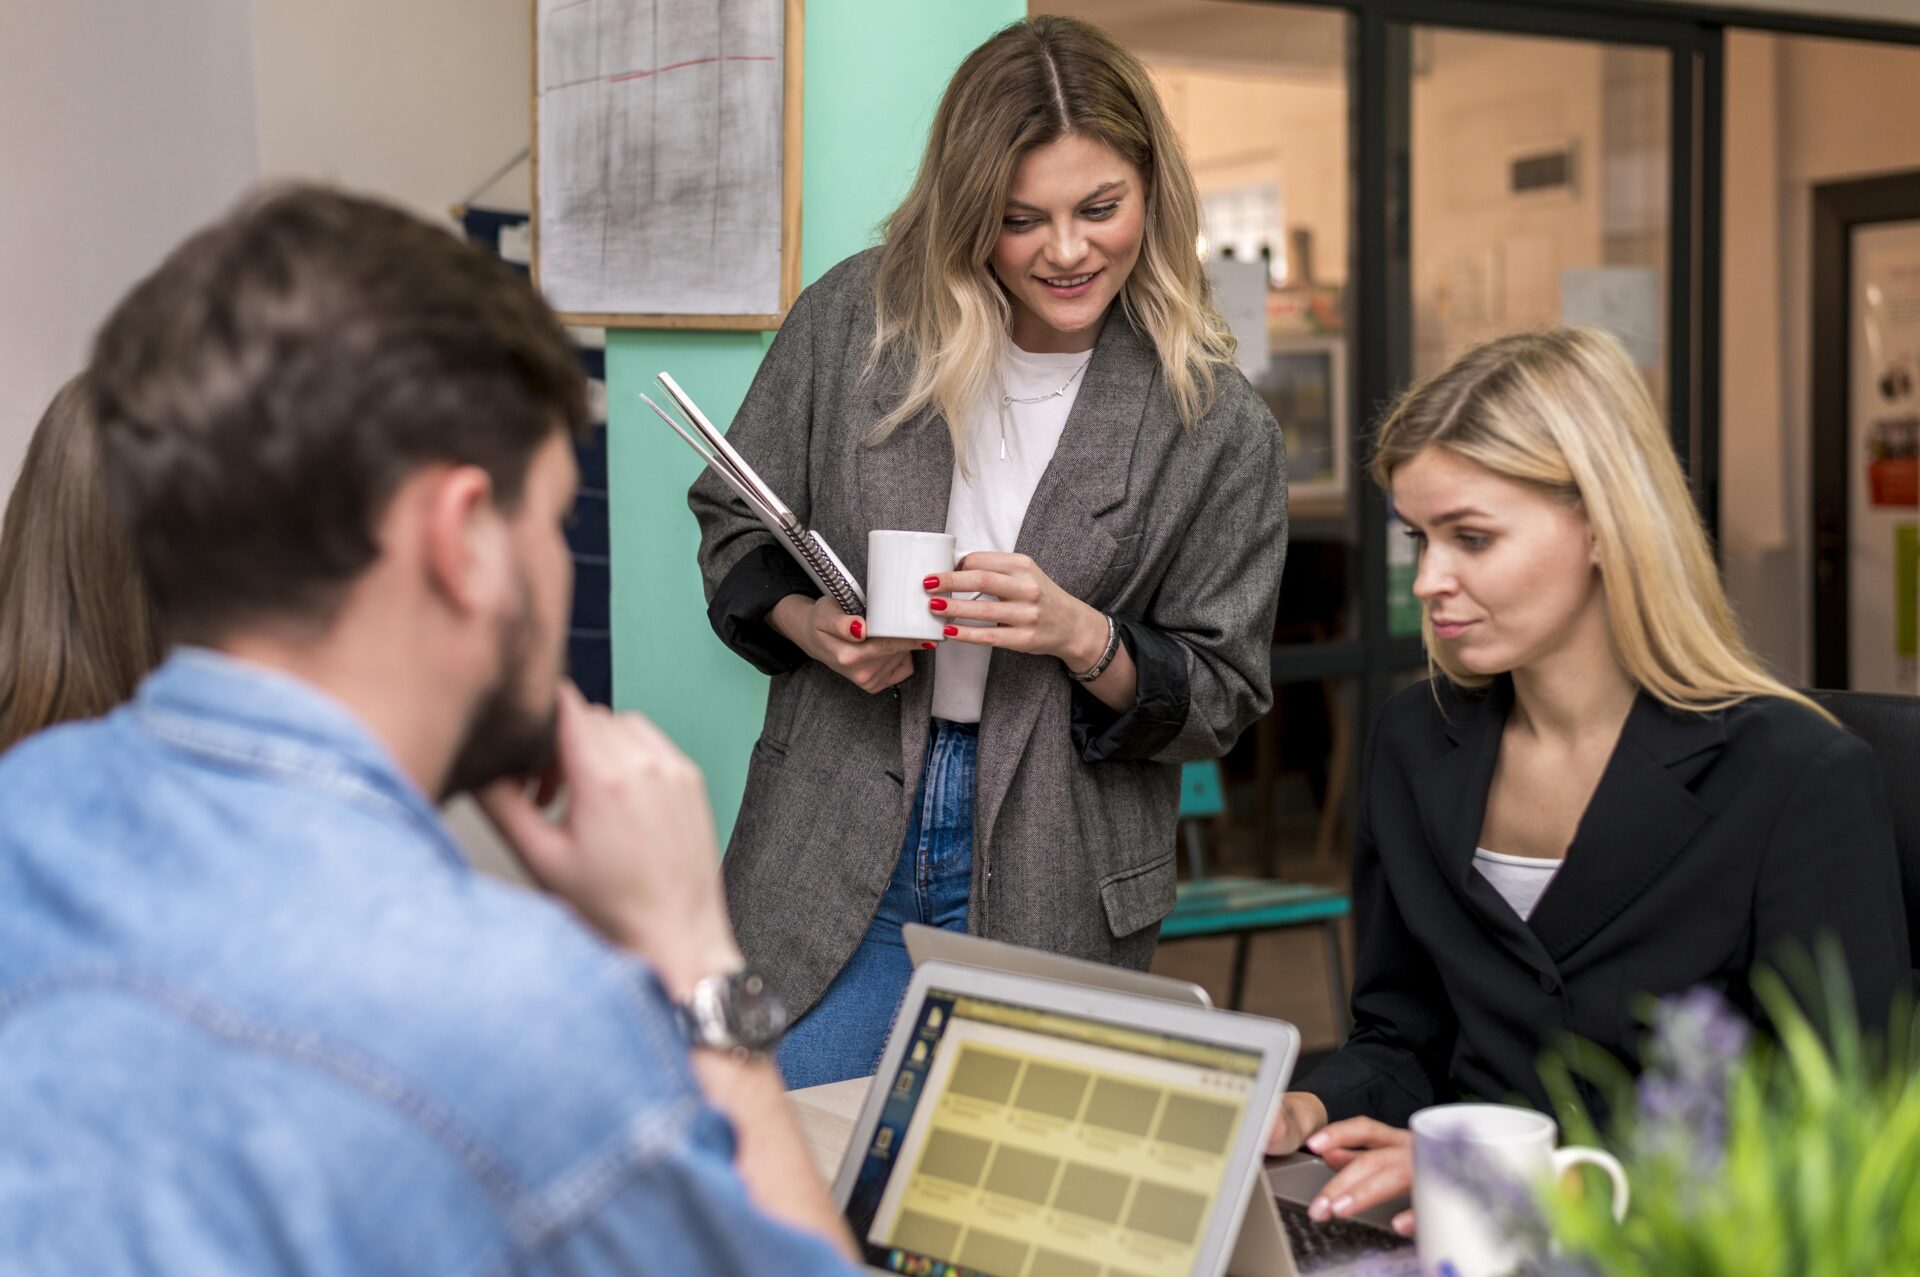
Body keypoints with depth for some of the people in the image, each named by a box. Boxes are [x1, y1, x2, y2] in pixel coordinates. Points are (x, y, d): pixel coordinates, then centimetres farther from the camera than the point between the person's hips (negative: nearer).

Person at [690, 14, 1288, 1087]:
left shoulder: (1217, 426, -5)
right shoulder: (855, 318, -2)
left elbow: (1222, 701, -1)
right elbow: (733, 527, 10)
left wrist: (1085, 639, -19)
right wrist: (811, 628, -10)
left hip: (1052, 894, -1)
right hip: (832, 853, 1)